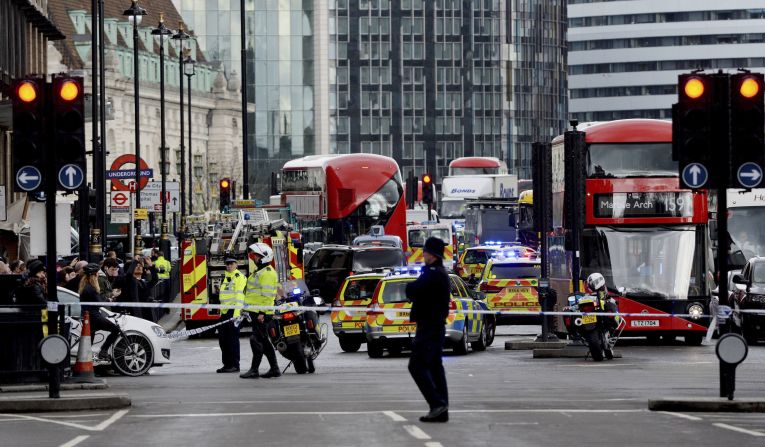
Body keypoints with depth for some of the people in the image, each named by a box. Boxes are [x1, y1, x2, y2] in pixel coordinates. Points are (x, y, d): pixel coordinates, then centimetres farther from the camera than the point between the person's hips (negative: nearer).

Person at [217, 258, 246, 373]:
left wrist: (236, 312, -23)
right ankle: (227, 364, 16)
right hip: (224, 311, 9)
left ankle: (234, 365, -4)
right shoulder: (225, 278, 22)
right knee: (222, 338, 9)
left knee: (233, 339, -7)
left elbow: (239, 295, -15)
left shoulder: (239, 277, -6)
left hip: (233, 311, -9)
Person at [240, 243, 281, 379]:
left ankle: (254, 370, -10)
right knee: (264, 340, 12)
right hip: (256, 312, 11)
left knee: (257, 340, -10)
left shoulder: (267, 273, -14)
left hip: (261, 313, -11)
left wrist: (262, 312, -25)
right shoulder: (260, 271, 19)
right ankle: (274, 369, 15)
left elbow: (267, 295, -21)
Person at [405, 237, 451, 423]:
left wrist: (409, 286, -1)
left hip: (428, 327, -10)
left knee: (416, 366, -9)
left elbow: (412, 291, -21)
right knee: (434, 367, 10)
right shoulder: (441, 273, 17)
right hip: (437, 325, 10)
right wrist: (414, 293, 1)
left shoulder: (433, 273, -16)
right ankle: (441, 411, 9)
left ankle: (437, 404, -17)